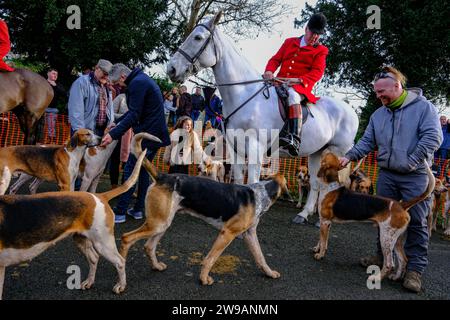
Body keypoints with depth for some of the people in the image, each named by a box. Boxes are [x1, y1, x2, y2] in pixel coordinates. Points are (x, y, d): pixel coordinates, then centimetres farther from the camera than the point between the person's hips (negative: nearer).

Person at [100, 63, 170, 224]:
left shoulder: (137, 83, -15)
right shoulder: (142, 79, 18)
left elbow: (134, 115, -22)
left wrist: (113, 134, -23)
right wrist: (117, 123, 21)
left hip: (148, 135, -10)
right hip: (156, 134, 10)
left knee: (130, 171, -5)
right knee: (142, 170, 15)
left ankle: (120, 212, 0)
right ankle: (138, 209, 21)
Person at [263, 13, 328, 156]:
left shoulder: (320, 50, 12)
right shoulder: (289, 42, 24)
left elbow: (317, 72, -1)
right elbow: (275, 59, 17)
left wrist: (299, 80, -20)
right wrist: (269, 71, -7)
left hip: (300, 87, -5)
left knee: (292, 94, -38)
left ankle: (295, 139, -51)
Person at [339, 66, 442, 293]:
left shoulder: (423, 107, -5)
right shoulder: (378, 114, 10)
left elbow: (432, 137, -13)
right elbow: (367, 142, 10)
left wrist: (411, 162, -17)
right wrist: (349, 157, -5)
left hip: (415, 176, -5)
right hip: (387, 175, 5)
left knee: (416, 222, -1)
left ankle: (415, 268, 7)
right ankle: (383, 256, 27)